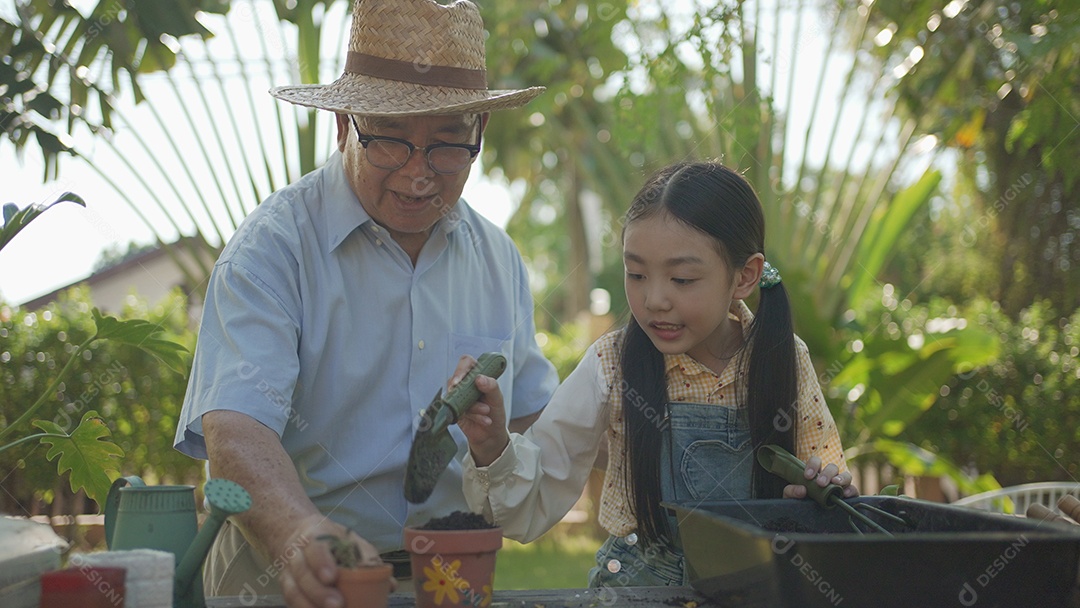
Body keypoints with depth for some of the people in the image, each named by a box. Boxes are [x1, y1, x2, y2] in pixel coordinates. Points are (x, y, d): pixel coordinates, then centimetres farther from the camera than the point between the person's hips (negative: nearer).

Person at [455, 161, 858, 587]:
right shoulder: (612, 364, -6)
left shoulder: (786, 360, -3)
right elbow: (534, 508, -6)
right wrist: (492, 448, -23)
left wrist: (827, 483, -10)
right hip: (637, 586, -2)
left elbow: (820, 456, 11)